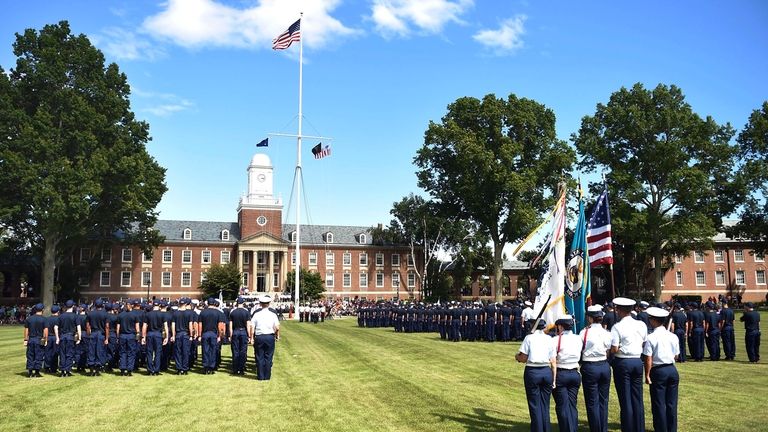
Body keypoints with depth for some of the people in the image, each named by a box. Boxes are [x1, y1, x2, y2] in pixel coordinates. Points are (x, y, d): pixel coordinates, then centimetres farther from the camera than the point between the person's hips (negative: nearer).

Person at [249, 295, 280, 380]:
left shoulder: (256, 315, 0)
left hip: (259, 337, 0)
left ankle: (260, 376, 12)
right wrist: (277, 336, 9)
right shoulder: (273, 315, -2)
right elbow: (277, 327, -6)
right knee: (268, 357, 8)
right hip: (270, 337, 0)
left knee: (259, 357, 8)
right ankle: (267, 376, 12)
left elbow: (252, 327, -2)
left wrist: (251, 338, 4)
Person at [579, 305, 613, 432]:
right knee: (603, 401, 15)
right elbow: (609, 352, 5)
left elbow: (578, 351, -6)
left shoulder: (585, 332, -11)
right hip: (605, 366, 4)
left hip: (590, 368, -4)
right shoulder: (607, 333, -1)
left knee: (592, 402, 6)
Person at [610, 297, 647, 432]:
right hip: (637, 361, 5)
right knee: (638, 398, 13)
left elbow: (614, 349, -16)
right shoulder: (642, 325, 3)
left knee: (626, 400, 3)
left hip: (622, 363, -5)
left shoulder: (617, 327, -14)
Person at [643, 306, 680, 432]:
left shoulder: (651, 338, -14)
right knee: (672, 403, 13)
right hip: (672, 370, 5)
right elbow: (676, 356, 7)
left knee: (659, 404, 6)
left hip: (658, 372, -5)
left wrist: (647, 375, -6)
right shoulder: (673, 336, 1)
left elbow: (648, 359, -14)